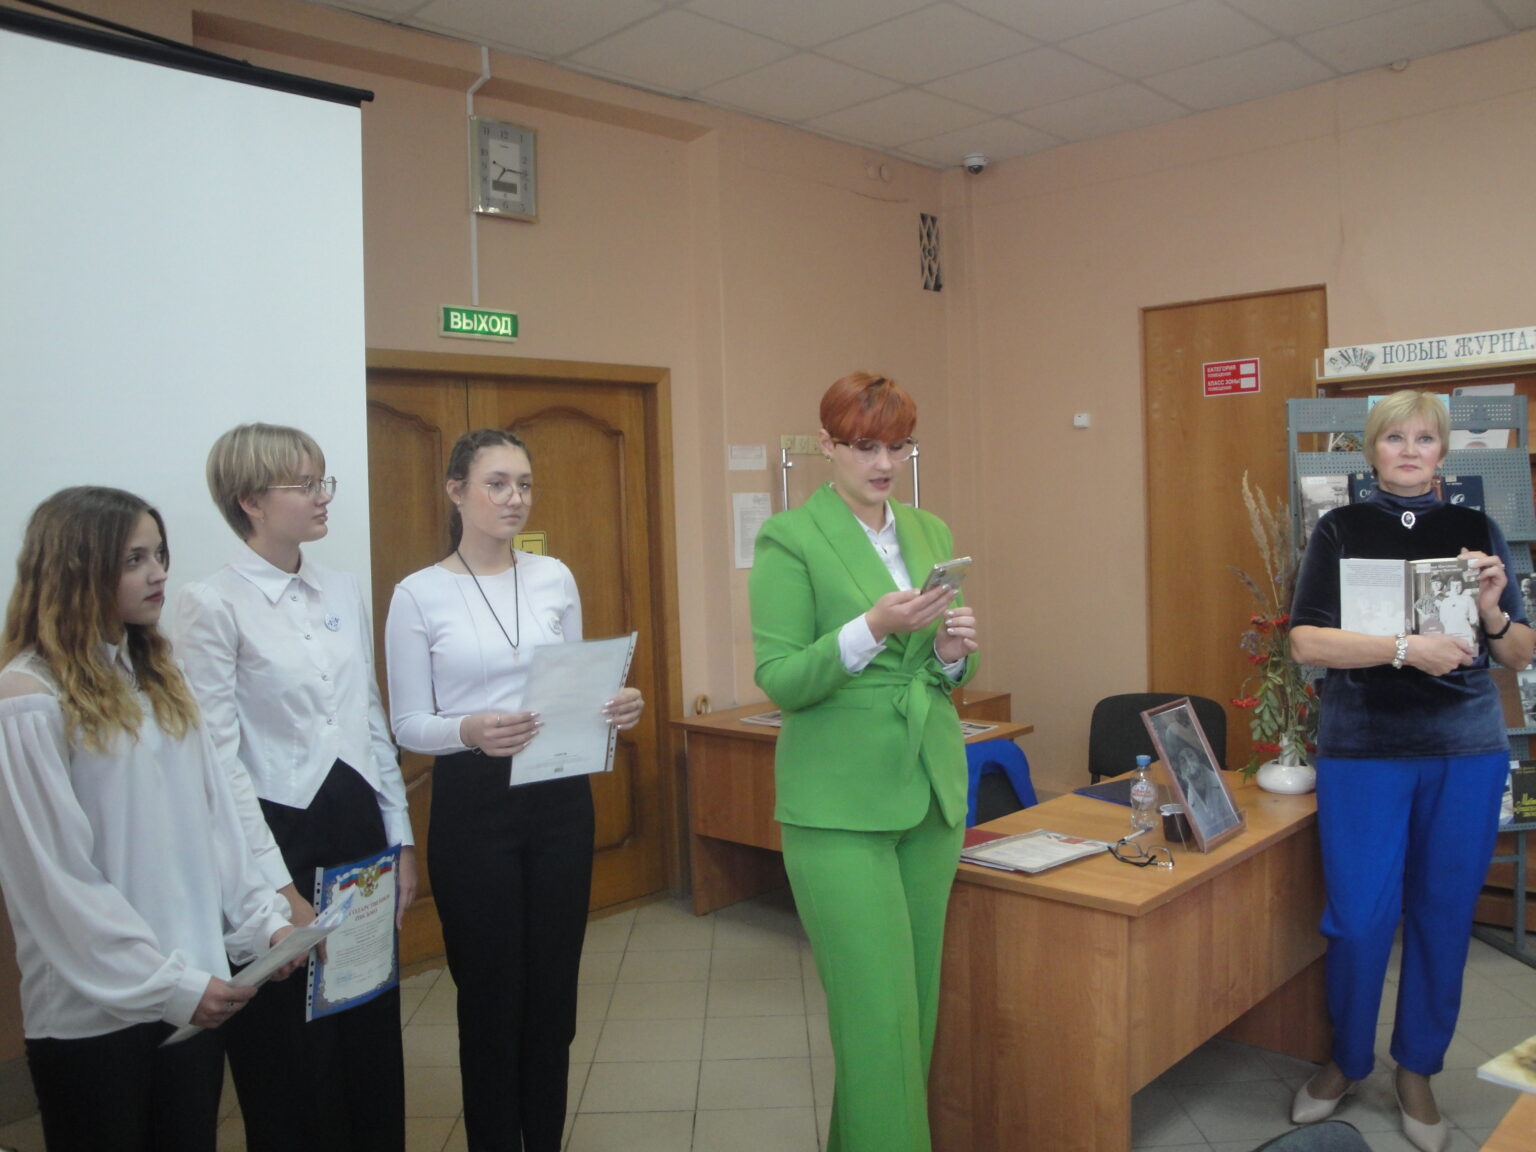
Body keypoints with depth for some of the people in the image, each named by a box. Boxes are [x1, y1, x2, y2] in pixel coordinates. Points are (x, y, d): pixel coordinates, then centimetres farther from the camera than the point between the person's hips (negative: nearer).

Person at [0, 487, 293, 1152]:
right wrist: (168, 985, -15)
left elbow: (214, 814, 8)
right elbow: (55, 877, -15)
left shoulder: (156, 678, 10)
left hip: (195, 993, 6)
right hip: (94, 1014, -6)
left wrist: (262, 919, -2)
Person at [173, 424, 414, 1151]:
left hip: (358, 825, 6)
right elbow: (220, 758, -14)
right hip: (277, 832, -5)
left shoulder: (344, 592, 7)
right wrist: (279, 888, -14)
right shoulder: (212, 605, -12)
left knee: (373, 1031, 15)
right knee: (291, 1052, 11)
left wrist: (399, 839, 9)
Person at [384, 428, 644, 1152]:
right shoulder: (419, 594, -5)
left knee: (554, 988, 13)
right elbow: (408, 724, -5)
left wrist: (614, 707, -10)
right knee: (490, 993, 7)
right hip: (472, 804, -3)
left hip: (560, 798, 4)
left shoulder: (554, 577, 5)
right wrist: (469, 731, -25)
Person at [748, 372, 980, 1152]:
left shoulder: (931, 533, 11)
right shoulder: (789, 539, -8)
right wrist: (874, 626, -25)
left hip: (929, 790, 7)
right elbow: (780, 680, -13)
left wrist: (953, 650, -7)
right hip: (840, 804, -6)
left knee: (918, 999, 15)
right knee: (880, 1011, -4)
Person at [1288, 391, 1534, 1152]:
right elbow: (1307, 642, -10)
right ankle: (1345, 1061, 24)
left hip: (1466, 751, 3)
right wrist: (1406, 648, -22)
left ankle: (1416, 1073, 28)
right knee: (1360, 918, -1)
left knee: (1443, 917, 9)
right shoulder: (1340, 531, 1)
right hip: (1363, 749, -2)